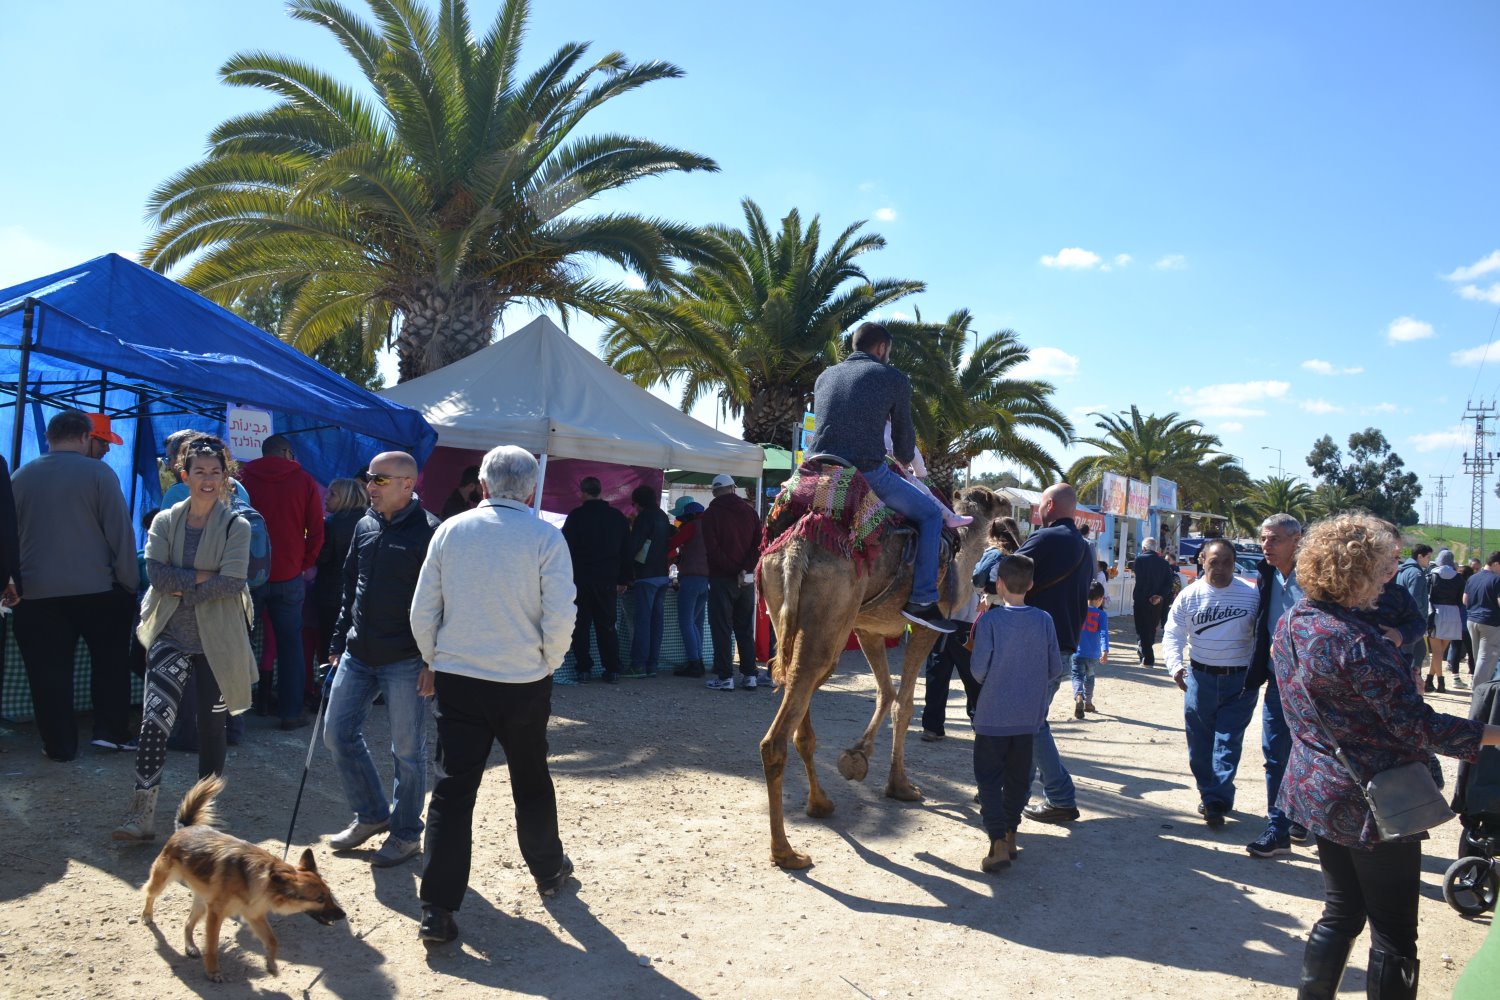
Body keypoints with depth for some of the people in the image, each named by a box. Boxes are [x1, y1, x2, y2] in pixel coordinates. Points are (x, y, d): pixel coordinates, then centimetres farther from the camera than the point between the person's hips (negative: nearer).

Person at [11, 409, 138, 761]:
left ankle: (60, 745, 13)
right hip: (96, 589, -2)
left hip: (37, 592, 3)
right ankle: (111, 732, 13)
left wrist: (12, 582, 18)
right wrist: (129, 584, -2)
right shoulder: (99, 473, -6)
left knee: (49, 672, 8)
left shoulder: (20, 477, 5)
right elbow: (120, 532, -7)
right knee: (111, 662, 14)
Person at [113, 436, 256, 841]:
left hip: (216, 638, -1)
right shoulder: (165, 522, 5)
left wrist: (181, 586, -13)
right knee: (155, 717, -11)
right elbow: (157, 574, -9)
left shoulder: (236, 526, -3)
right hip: (170, 634, 2)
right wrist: (205, 577, -17)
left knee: (211, 723, 9)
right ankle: (142, 815, -7)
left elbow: (233, 583, -15)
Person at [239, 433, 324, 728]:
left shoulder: (244, 479, 2)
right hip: (289, 575, -1)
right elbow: (316, 530, -1)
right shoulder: (303, 481, 0)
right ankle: (291, 712, 7)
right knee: (290, 643, 7)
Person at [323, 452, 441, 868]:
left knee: (407, 751, 4)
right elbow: (350, 589, 18)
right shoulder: (364, 527, 9)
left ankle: (406, 833, 20)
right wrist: (338, 643, 15)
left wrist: (433, 662, -17)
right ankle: (372, 814, 29)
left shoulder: (429, 532, -13)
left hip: (405, 661, -7)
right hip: (358, 656, 7)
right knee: (338, 735, 11)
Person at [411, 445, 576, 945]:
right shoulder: (546, 537, -9)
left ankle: (437, 909, 1)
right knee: (531, 781, 19)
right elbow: (560, 619, -13)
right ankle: (548, 869, 38)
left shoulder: (450, 530, -1)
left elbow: (422, 613, 1)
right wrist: (546, 663, 5)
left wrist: (435, 662, 16)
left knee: (453, 788, 3)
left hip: (458, 679, 1)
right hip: (524, 682, -1)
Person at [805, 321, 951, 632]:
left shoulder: (825, 376, 21)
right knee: (930, 513, 12)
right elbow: (903, 433, 14)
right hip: (867, 473, -5)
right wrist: (904, 461, 36)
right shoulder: (894, 379, 7)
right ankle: (922, 600, 3)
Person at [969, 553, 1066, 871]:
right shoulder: (1044, 621, -5)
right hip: (1029, 716, 4)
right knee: (1018, 778, 17)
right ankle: (1010, 835, 26)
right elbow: (1055, 669, 0)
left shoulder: (990, 621, -15)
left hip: (993, 715, -4)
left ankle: (998, 843, -6)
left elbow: (979, 670, -13)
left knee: (989, 778, 4)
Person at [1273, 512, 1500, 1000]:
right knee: (1393, 933, 6)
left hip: (1318, 792, 8)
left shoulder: (1292, 623, 3)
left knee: (1341, 913, 19)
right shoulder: (1353, 640, -25)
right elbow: (1417, 726, -22)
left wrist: (1399, 670, 14)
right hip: (1372, 803, -8)